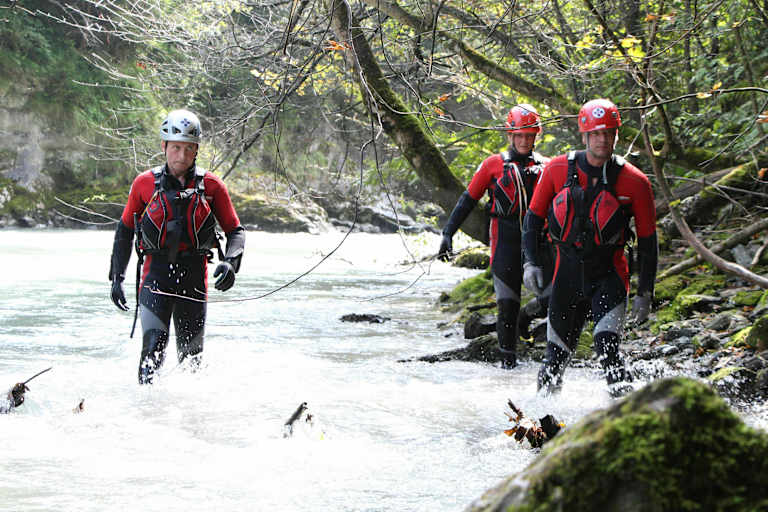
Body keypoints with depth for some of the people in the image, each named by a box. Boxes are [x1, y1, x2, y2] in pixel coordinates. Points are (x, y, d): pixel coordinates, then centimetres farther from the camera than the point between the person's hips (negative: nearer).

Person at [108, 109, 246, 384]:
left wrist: (230, 261, -12)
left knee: (191, 356, 7)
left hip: (194, 276, 1)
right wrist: (117, 277, 9)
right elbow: (125, 229, 14)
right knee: (154, 343, -18)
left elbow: (235, 230, 8)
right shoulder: (145, 183, 3)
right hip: (156, 272, -1)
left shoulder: (211, 185, 3)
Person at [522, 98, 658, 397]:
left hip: (609, 274, -2)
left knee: (607, 348, -22)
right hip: (568, 272, 2)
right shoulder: (558, 170, -6)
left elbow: (648, 240, -1)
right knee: (556, 356, 9)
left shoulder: (634, 182, -10)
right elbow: (533, 216, 6)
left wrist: (645, 293, -1)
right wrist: (530, 262, -5)